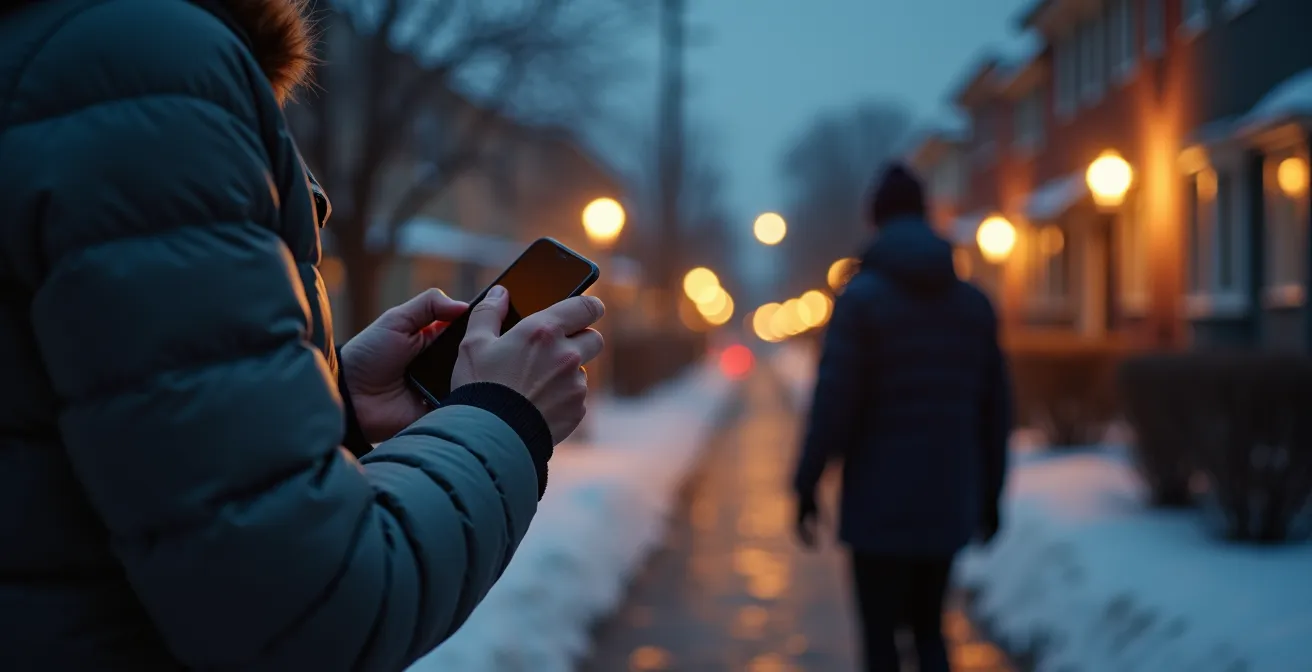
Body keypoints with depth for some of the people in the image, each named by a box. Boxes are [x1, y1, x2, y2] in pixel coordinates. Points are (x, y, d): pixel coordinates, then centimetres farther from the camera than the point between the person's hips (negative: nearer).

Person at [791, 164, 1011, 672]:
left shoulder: (861, 297, -7)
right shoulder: (974, 302, 7)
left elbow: (833, 402, -13)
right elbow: (995, 409, 9)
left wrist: (806, 488, -7)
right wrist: (990, 497, 16)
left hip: (880, 504, -4)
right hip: (947, 502, 4)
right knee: (928, 627, 19)